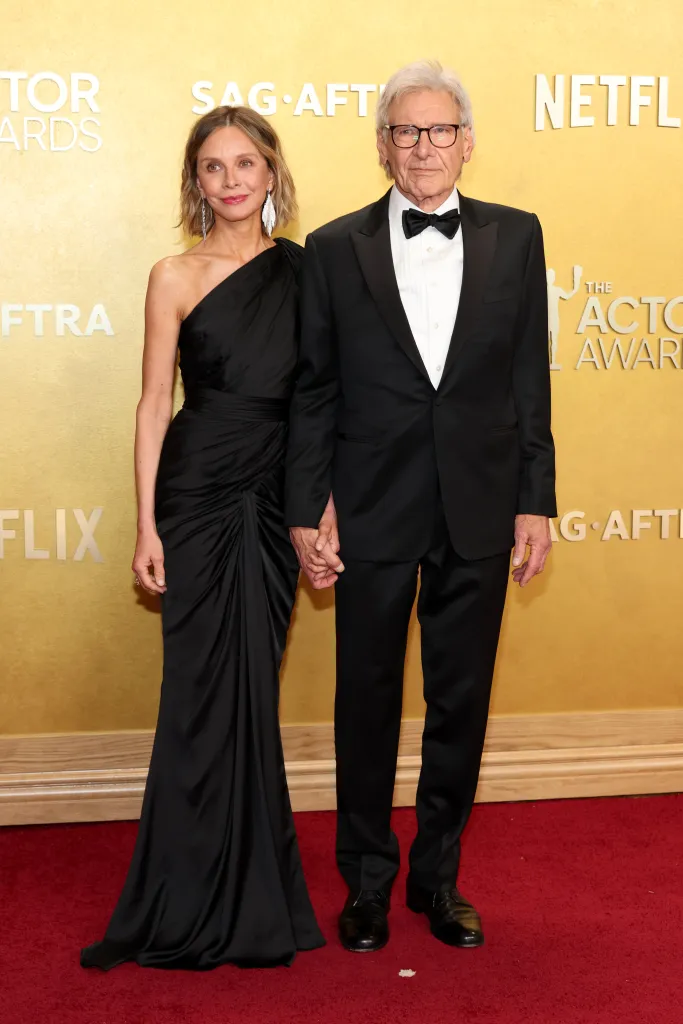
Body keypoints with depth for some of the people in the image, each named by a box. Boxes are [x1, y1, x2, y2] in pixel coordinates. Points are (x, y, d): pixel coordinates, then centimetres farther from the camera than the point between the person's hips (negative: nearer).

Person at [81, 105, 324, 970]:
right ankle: (199, 903, 16)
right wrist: (146, 525, -7)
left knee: (251, 688, 9)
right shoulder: (176, 277, -1)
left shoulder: (300, 268, 7)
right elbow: (154, 403, -2)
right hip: (199, 495, -3)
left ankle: (250, 896, 23)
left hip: (275, 500, 3)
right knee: (206, 690, 2)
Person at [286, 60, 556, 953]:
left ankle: (439, 875, 29)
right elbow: (313, 391, 1)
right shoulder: (335, 249, 1)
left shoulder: (515, 237, 5)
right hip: (373, 510, -1)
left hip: (478, 510, 1)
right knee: (367, 701, 9)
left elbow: (530, 379, 4)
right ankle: (368, 881, 26)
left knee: (461, 702, 11)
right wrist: (307, 512, -3)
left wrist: (536, 501, 1)